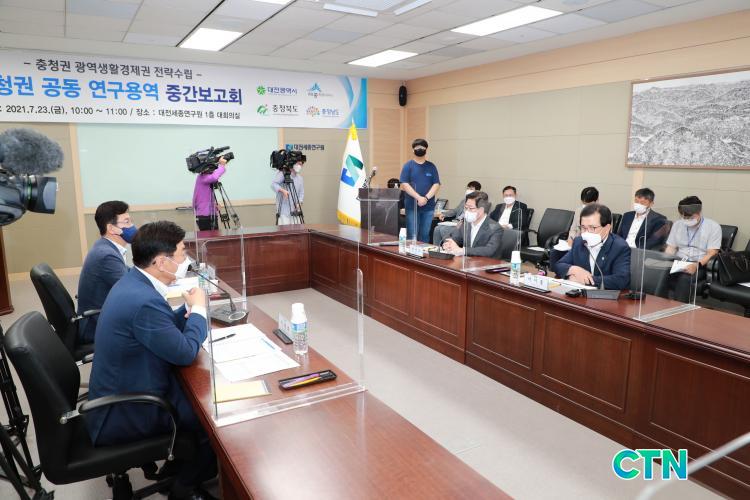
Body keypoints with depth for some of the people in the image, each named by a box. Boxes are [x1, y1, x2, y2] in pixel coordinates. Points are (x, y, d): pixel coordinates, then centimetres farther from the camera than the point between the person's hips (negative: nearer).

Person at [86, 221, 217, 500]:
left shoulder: (134, 283, 0)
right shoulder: (144, 301, -33)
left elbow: (165, 328, 13)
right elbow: (185, 353, -22)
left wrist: (190, 307, -4)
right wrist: (199, 308, -9)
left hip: (123, 391, 9)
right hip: (124, 413, -9)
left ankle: (181, 465, 32)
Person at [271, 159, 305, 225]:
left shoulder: (300, 178, 14)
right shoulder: (282, 173, -3)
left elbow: (301, 193, 12)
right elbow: (273, 184, -12)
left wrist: (299, 203, -6)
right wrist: (282, 190, -29)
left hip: (294, 210, 5)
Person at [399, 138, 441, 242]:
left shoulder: (431, 166, 9)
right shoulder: (408, 165, 3)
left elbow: (436, 185, 3)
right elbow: (404, 184, -6)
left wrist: (426, 198, -13)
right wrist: (419, 197, -16)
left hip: (428, 207, 2)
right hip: (412, 206, -2)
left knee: (425, 235, 6)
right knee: (412, 235, -2)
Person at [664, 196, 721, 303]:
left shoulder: (713, 226, -3)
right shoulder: (677, 224, 11)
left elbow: (712, 253, -9)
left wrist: (697, 265, -27)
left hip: (701, 266, -3)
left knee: (684, 279, -36)